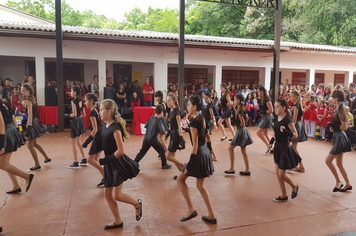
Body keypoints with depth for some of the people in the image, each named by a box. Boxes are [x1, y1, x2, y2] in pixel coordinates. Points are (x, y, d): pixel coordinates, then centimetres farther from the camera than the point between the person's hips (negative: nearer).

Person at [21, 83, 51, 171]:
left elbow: (30, 115, -23)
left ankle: (37, 165, 8)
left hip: (32, 123, -9)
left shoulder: (28, 101, -16)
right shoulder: (32, 98, 9)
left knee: (30, 145, 0)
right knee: (34, 143, 22)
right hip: (35, 121, 9)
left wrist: (29, 127, -26)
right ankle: (47, 158, 32)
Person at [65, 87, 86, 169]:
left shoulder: (73, 101, -15)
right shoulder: (80, 101, 10)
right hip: (80, 122, 9)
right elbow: (84, 115, 12)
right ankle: (84, 160, 24)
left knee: (74, 144, 0)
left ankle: (75, 163, 6)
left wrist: (67, 115, -5)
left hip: (75, 122, -9)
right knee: (78, 142, 19)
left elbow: (74, 114, -21)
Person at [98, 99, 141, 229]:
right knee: (107, 193, 11)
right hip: (109, 164, 9)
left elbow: (121, 151, -22)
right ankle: (118, 221, 25)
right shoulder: (104, 126, 4)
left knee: (117, 195, -5)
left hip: (118, 164, -9)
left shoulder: (115, 128, -21)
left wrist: (107, 160, -19)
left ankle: (137, 204, 23)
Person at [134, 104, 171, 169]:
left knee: (142, 152, 14)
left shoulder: (151, 118, 3)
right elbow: (163, 132, -15)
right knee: (162, 151, 12)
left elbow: (145, 126, 13)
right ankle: (164, 165, 20)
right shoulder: (159, 121, -15)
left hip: (146, 139, 6)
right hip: (154, 140, -6)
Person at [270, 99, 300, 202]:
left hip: (285, 148, -7)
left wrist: (286, 131, -32)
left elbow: (295, 135, -17)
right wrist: (272, 141, 4)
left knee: (282, 175, 0)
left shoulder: (287, 120, -17)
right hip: (277, 147, 8)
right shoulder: (275, 119, 3)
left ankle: (294, 186, 30)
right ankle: (284, 195, 25)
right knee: (278, 173, 12)